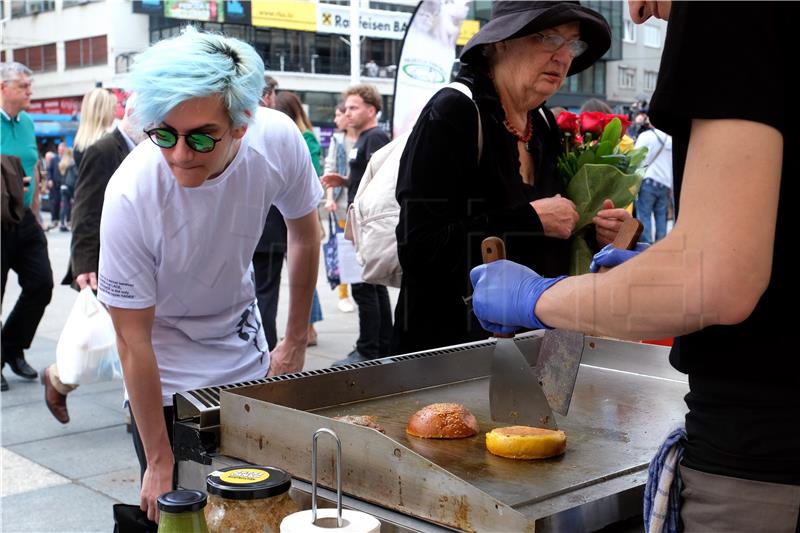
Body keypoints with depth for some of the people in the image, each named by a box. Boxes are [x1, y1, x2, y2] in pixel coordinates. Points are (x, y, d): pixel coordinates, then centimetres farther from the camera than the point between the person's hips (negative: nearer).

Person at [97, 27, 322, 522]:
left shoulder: (278, 139, -23)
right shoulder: (130, 197, -32)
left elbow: (305, 232, -1)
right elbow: (133, 340, -22)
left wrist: (296, 342, 3)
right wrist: (159, 463, -16)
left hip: (246, 353, 4)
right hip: (167, 374, -3)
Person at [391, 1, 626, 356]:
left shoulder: (544, 124, 6)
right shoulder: (451, 113, -15)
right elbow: (419, 248, -24)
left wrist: (594, 231, -3)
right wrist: (531, 220, -21)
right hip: (450, 346, -7)